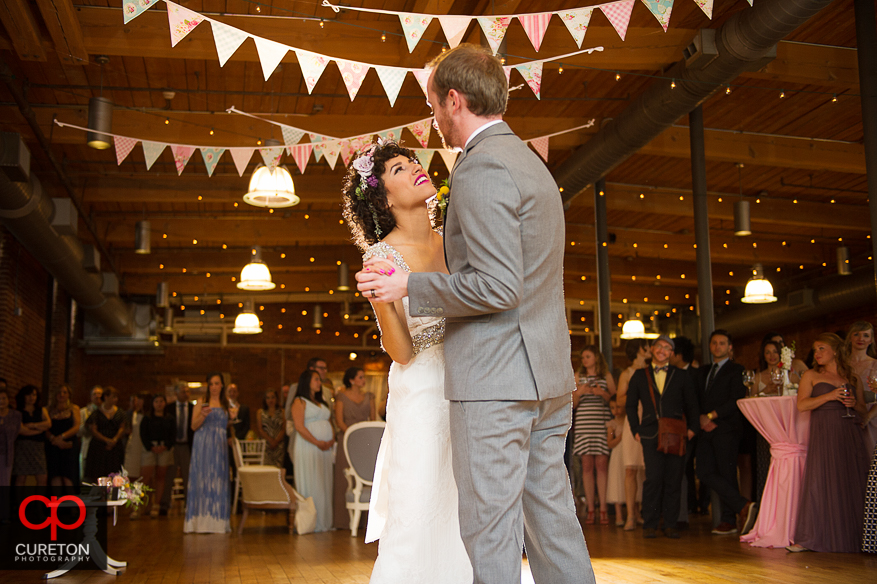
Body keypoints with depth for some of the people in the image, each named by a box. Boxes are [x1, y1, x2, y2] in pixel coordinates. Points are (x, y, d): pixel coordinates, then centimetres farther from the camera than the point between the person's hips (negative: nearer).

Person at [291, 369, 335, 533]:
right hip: (307, 447, -7)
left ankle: (324, 521, 9)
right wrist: (317, 442, -16)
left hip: (325, 448, 7)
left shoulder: (321, 402, 22)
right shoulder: (300, 401, -3)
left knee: (324, 484, 5)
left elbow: (329, 423, 20)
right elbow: (300, 426, -13)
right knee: (310, 484, -6)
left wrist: (332, 439, 0)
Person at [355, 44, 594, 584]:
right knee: (552, 521, 13)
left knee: (490, 534, -3)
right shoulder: (529, 162, 19)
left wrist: (409, 286, -11)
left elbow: (499, 286, -20)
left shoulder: (480, 169, -13)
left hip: (494, 381, -10)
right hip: (549, 377, 10)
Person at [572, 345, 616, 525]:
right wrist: (579, 392, -6)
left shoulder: (606, 376, 9)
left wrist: (603, 394, -10)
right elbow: (573, 403, 12)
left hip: (602, 423, -2)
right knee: (587, 466, -1)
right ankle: (590, 509, 2)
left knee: (602, 465, -7)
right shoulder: (578, 377, 14)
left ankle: (603, 508, -3)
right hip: (583, 424, 2)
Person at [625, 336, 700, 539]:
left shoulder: (681, 376, 14)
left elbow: (692, 405, 14)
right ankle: (650, 524, -3)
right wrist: (636, 430, 7)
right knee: (653, 478, -11)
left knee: (674, 480, -1)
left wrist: (692, 428, 3)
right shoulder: (639, 376, 13)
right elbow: (631, 405, 16)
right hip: (651, 435, -1)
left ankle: (670, 524, 8)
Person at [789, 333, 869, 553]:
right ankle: (808, 538, -7)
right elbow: (802, 404, -3)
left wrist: (853, 403, -3)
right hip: (823, 434, -2)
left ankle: (850, 538, 5)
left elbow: (863, 409, 19)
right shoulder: (811, 375, 9)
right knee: (820, 482, -9)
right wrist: (830, 396, -13)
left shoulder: (852, 379, 16)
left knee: (852, 484, -2)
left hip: (850, 435, 3)